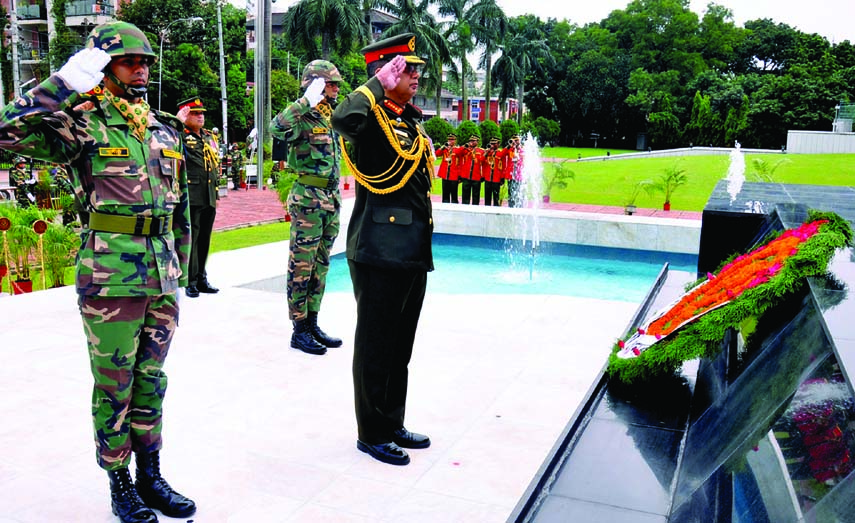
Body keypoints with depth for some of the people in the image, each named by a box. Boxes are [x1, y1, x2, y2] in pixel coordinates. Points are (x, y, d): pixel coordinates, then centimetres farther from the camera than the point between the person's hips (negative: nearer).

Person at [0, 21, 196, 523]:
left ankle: (151, 477, 28)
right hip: (110, 278, -5)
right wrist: (67, 83, -19)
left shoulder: (166, 129, 13)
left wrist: (180, 269, 17)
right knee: (115, 388, 6)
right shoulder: (83, 126, -4)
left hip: (162, 278, 5)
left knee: (151, 382, 14)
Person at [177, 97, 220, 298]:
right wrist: (177, 122, -23)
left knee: (204, 239, 12)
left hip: (209, 198, 7)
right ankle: (190, 282, 3)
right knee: (190, 238, -3)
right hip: (191, 197, -7)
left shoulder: (209, 137, 19)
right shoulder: (180, 136, -3)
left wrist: (216, 192, 22)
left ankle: (201, 279, 21)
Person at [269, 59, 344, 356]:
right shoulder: (302, 118, -11)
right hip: (308, 198, -8)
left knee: (320, 265, 13)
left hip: (332, 198, 9)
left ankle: (312, 324, 23)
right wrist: (306, 102, -31)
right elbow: (277, 128, -33)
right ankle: (299, 330, 7)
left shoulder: (333, 118, 15)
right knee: (302, 266, -1)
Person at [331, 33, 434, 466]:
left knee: (400, 345, 17)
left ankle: (393, 424, 30)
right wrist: (380, 82, -24)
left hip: (413, 252, 9)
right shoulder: (372, 117, -10)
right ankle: (371, 433, 16)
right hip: (380, 251, -9)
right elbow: (342, 118, -34)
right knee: (376, 346, 2)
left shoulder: (411, 120, 16)